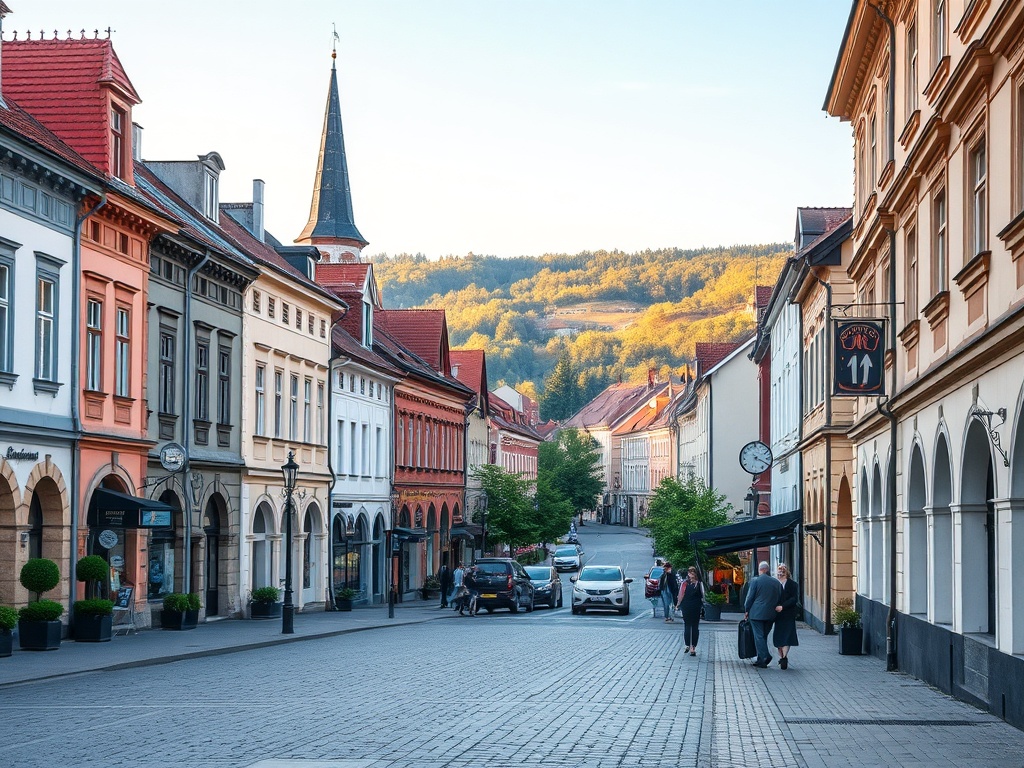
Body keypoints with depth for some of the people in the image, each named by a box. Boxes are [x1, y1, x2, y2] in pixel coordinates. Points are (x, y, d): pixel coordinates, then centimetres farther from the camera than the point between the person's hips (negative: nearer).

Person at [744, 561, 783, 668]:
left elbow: (750, 597, -5)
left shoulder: (755, 581, -7)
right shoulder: (776, 582, 7)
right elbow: (780, 599, 12)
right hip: (770, 615, 5)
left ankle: (764, 656, -17)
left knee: (759, 636, -3)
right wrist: (775, 609, 20)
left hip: (757, 614, -5)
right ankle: (761, 659, 13)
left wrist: (747, 611, 5)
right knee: (764, 636, 13)